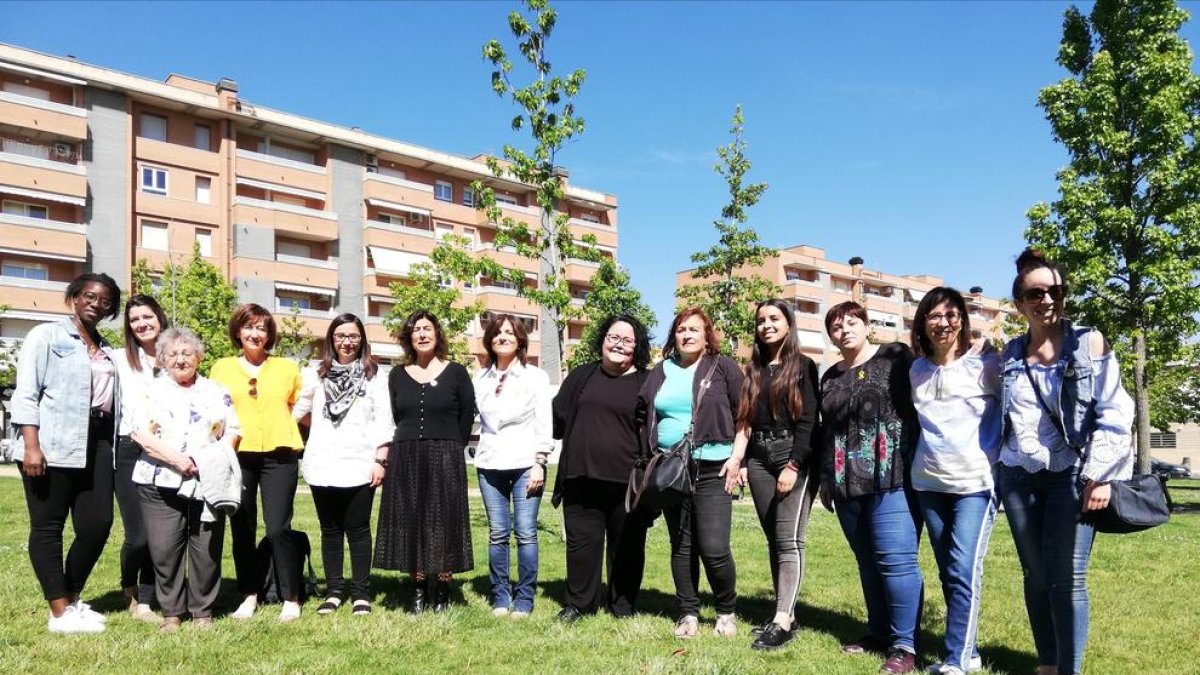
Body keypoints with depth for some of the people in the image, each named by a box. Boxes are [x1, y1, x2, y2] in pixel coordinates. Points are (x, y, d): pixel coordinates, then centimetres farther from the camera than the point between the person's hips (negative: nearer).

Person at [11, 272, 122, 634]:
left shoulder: (107, 350, 21)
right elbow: (26, 394, -5)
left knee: (98, 524, 4)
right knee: (48, 526, 1)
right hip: (53, 446, -6)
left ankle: (72, 599, 23)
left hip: (96, 443, 6)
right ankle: (59, 613, 6)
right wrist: (31, 446, -14)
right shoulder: (46, 336, 3)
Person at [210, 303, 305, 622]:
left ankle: (291, 599, 3)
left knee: (278, 528, -6)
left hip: (279, 455, -2)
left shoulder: (287, 367, 8)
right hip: (237, 456, 2)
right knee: (242, 529, 7)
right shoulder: (221, 368, 10)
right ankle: (249, 595, 20)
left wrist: (281, 427, 2)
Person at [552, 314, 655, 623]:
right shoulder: (581, 376, 12)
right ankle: (577, 603, 22)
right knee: (582, 541, 8)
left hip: (627, 482, -2)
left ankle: (622, 607, 21)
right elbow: (558, 418, 19)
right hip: (582, 478, 3)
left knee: (626, 547, 6)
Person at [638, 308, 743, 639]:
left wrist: (737, 456, -8)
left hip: (712, 471, -4)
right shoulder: (661, 371, 12)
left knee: (714, 548, -8)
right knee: (681, 546, 9)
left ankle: (727, 612, 13)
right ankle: (688, 613, 20)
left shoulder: (723, 367, 1)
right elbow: (643, 416, 15)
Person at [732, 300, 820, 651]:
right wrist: (738, 461, 1)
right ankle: (785, 612, 11)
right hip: (759, 458, 6)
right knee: (773, 539, 6)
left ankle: (782, 621, -12)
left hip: (793, 456, -5)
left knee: (789, 538, -10)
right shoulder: (753, 369, 14)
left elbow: (808, 421, -7)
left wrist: (793, 465, -15)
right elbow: (745, 421, 11)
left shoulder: (803, 366, 0)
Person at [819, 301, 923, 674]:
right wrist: (825, 480, 23)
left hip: (893, 477, -5)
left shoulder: (897, 357, 2)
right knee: (868, 561, 11)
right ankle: (879, 631, 22)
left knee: (896, 559, -9)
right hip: (847, 483, 6)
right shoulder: (831, 377, 18)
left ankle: (904, 644, -1)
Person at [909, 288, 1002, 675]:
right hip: (929, 484, 5)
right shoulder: (916, 370, 8)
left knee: (964, 571, -10)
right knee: (948, 573, 10)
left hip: (976, 482, -5)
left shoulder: (986, 364, -5)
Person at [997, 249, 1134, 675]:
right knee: (1036, 577, 8)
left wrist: (1100, 475, -11)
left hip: (1071, 475, -3)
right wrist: (991, 475, 10)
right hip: (1018, 476, 3)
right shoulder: (1010, 356, 8)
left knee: (1067, 578, -7)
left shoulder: (1089, 343, -1)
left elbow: (1114, 414, -5)